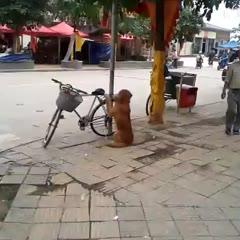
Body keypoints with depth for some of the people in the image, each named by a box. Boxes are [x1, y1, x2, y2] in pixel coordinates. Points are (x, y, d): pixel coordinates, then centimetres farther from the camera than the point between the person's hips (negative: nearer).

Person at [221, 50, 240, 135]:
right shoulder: (233, 66, 0)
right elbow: (227, 80, 2)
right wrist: (224, 91, -3)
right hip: (233, 91, -2)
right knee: (232, 110, -10)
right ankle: (228, 128, 9)